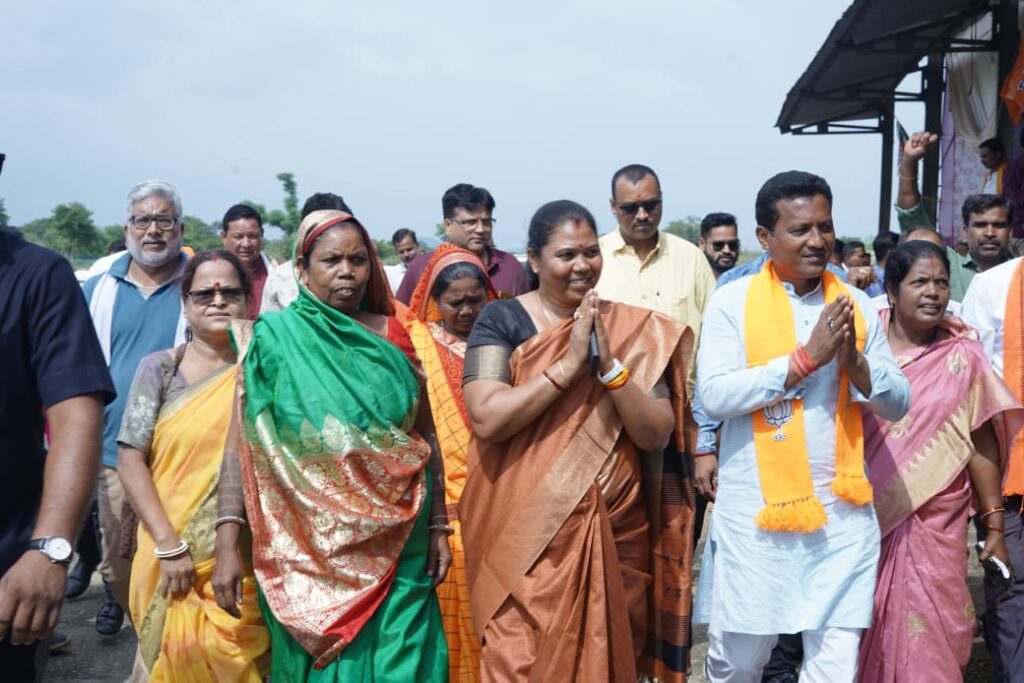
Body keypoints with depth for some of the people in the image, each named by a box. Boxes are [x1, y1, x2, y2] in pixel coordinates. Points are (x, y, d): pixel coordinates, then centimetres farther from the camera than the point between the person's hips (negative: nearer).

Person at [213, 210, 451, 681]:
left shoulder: (393, 338, 4)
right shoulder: (273, 337, -3)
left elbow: (426, 437, 8)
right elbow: (242, 441, -6)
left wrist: (438, 526, 4)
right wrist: (227, 542, -13)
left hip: (394, 543, 2)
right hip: (307, 543, -1)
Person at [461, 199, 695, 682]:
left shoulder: (631, 329, 2)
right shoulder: (501, 320, -4)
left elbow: (657, 434, -4)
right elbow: (486, 418, -18)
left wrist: (610, 366, -18)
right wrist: (569, 364, -20)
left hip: (614, 531, 3)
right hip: (525, 534, -3)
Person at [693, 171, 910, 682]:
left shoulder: (857, 304, 6)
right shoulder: (733, 301, -4)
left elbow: (898, 405, 6)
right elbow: (715, 396, -15)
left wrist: (855, 362, -13)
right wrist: (805, 358, -19)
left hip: (842, 512, 3)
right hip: (755, 511, -2)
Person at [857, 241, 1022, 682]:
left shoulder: (962, 356, -2)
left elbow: (981, 444, 0)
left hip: (933, 522, -1)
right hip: (862, 516, 1)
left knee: (927, 635, 1)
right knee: (863, 628, 11)